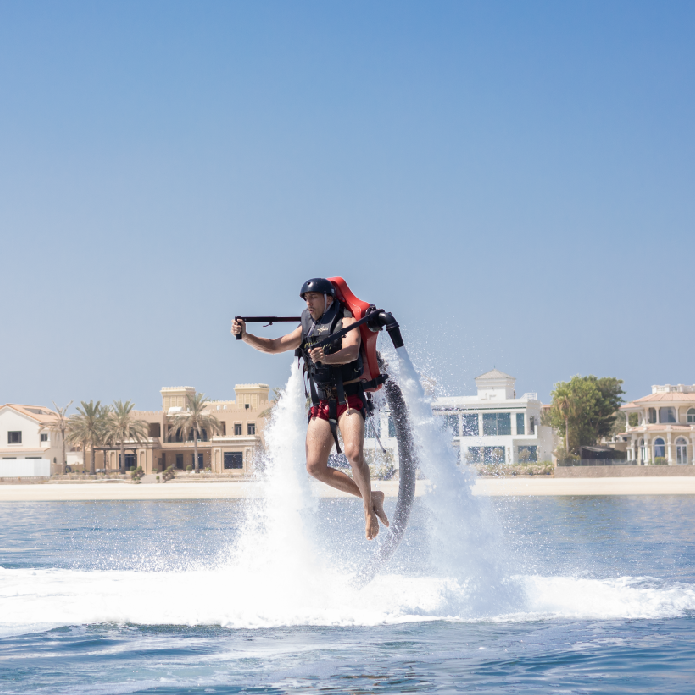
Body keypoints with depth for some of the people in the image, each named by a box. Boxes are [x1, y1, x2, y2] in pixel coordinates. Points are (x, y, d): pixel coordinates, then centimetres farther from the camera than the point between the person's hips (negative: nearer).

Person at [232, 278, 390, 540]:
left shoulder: (346, 321, -2)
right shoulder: (307, 329, 17)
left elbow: (352, 352, -20)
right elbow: (274, 346, 17)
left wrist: (327, 358, -41)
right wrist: (245, 336, -1)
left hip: (349, 398, -6)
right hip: (321, 403, 6)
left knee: (353, 453, -28)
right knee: (315, 466, -8)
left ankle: (369, 508, -9)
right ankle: (370, 497, 6)